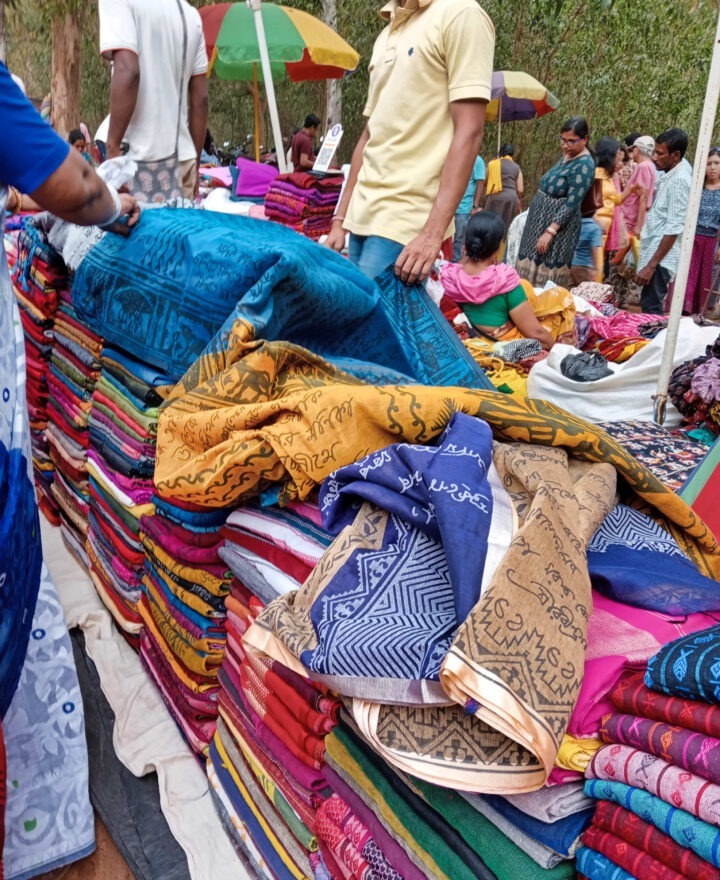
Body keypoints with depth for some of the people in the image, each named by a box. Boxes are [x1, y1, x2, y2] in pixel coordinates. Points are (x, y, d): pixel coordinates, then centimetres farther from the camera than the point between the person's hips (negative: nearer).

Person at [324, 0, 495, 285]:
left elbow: (468, 132, -12)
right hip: (362, 216, 7)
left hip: (405, 222, -7)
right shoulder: (386, 37, 19)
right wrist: (340, 219, 15)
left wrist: (433, 232, -21)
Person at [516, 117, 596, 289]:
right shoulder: (567, 155, 8)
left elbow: (571, 204, -24)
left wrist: (550, 231, -29)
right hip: (541, 218, 9)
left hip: (558, 223, -9)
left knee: (547, 276, -4)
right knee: (531, 269, 12)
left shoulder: (584, 165, -19)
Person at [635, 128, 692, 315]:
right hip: (653, 248, 10)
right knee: (651, 305, 13)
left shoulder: (679, 180, -19)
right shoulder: (668, 172, 9)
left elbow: (674, 228, -23)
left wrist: (651, 265, -24)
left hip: (662, 255, -10)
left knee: (650, 308, -12)